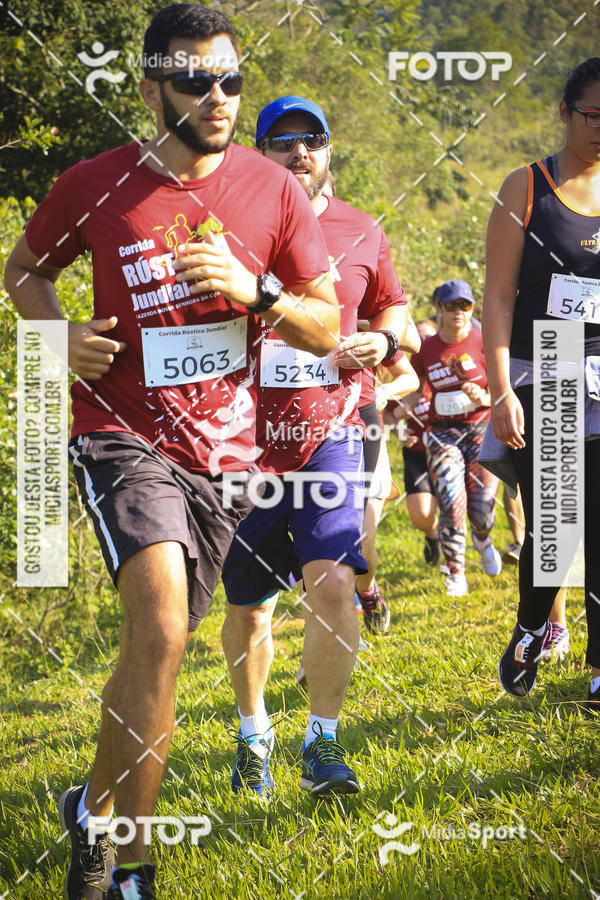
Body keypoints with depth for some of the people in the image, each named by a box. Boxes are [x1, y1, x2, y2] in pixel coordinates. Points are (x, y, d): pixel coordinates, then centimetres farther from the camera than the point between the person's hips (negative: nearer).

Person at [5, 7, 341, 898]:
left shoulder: (272, 190, 2)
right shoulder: (94, 184, -2)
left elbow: (329, 329, 6)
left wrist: (256, 291, -14)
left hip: (225, 449, 4)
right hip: (124, 431, -3)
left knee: (157, 645, 10)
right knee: (161, 627, -24)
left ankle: (97, 810, 30)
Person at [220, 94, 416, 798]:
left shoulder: (361, 233, 6)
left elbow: (392, 303, 21)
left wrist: (382, 341, 0)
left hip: (330, 435, 1)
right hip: (246, 442, 0)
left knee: (333, 582, -18)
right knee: (248, 607, 9)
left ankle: (322, 742, -4)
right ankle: (254, 734, 33)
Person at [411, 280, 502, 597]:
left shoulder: (483, 343, -5)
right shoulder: (425, 350, 1)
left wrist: (484, 398, -20)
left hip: (482, 427, -1)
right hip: (442, 431, 1)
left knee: (481, 510, -5)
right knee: (452, 503, -17)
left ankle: (482, 540, 34)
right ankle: (455, 574, -3)